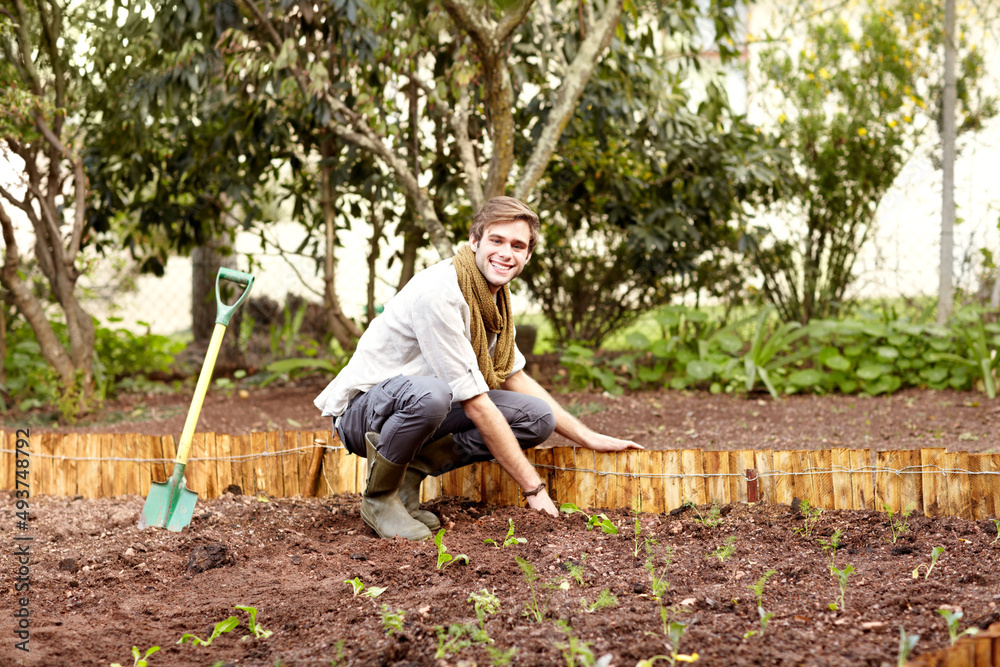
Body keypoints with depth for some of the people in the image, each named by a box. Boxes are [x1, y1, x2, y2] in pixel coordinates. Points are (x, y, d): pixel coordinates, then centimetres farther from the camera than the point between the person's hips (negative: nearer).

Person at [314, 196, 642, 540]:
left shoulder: (494, 293, 2)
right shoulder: (439, 292, -26)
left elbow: (515, 378, 14)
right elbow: (475, 405, -25)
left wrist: (589, 438, 7)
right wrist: (532, 488, -22)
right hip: (361, 408, -8)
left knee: (538, 417, -6)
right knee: (430, 394, -41)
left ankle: (413, 467, -2)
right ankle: (378, 496, -14)